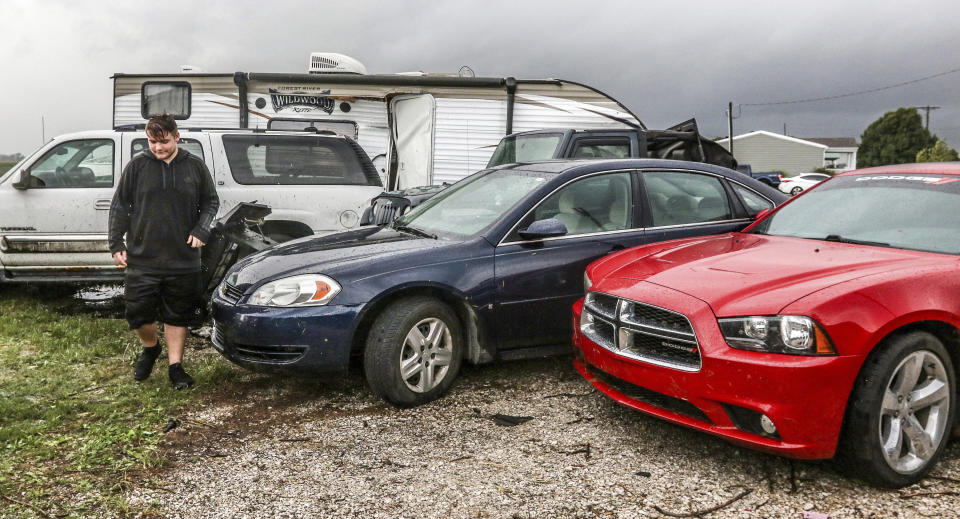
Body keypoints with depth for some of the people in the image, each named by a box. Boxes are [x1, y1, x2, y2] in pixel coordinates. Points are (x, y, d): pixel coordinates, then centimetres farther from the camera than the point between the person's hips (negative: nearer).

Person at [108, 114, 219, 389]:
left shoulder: (195, 166, 2)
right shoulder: (137, 166, 0)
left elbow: (211, 201, 12)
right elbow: (119, 207, 6)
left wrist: (201, 231, -3)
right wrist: (116, 244, 2)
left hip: (183, 260, 0)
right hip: (141, 258, 0)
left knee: (177, 316, 8)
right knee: (139, 312, 3)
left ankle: (175, 366, 20)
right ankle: (150, 348, 33)